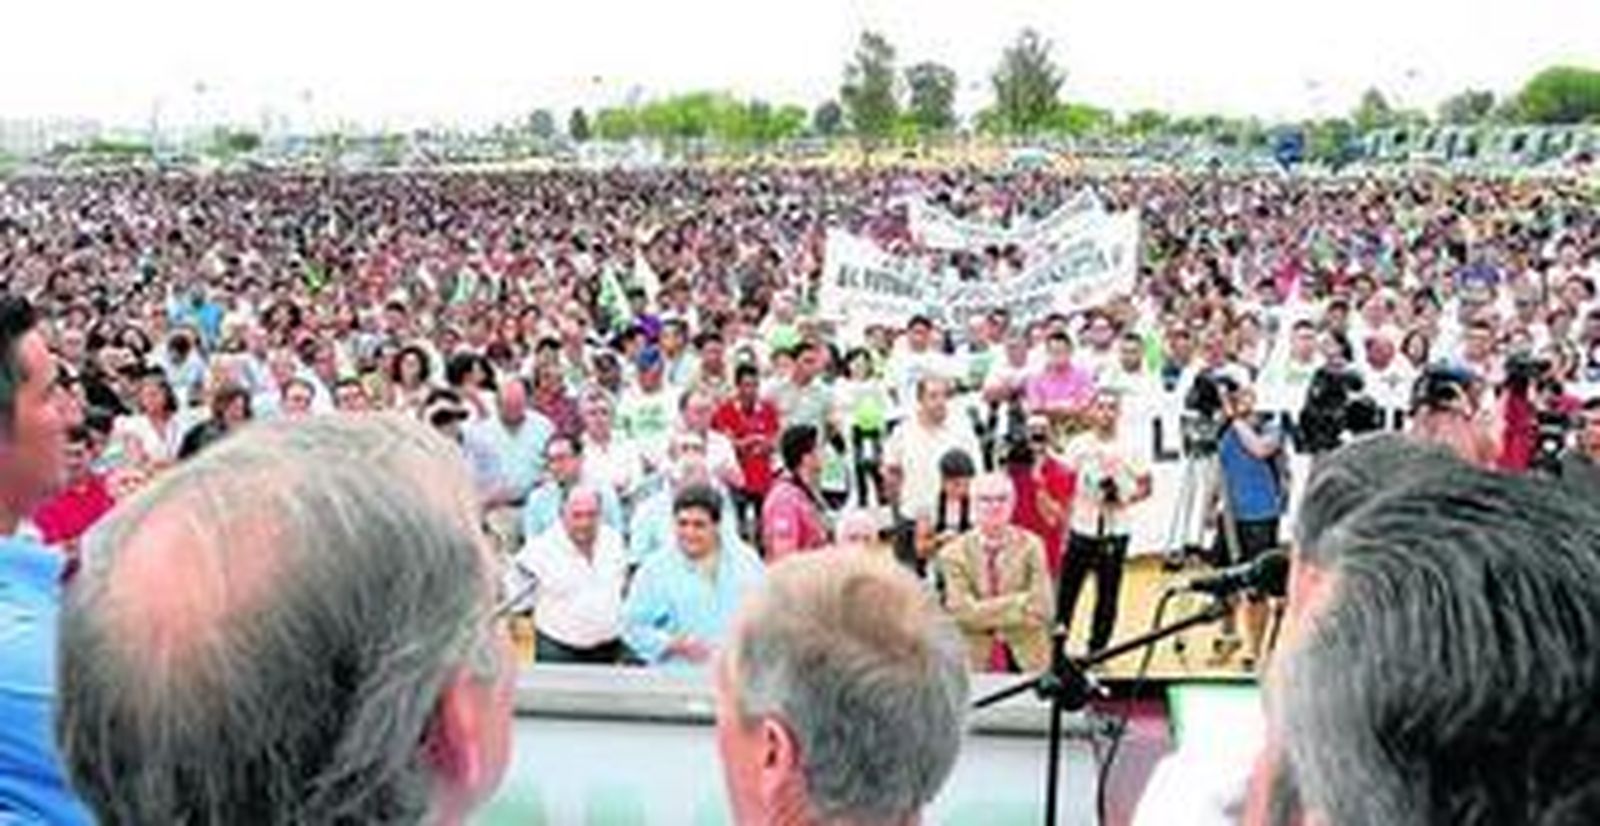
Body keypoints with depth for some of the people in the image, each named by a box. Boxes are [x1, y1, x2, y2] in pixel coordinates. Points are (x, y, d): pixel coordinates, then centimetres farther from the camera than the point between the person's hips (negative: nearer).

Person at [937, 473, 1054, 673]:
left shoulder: (1030, 545, 0)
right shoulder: (954, 553, -2)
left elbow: (1043, 609, -6)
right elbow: (963, 613, -12)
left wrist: (989, 618, -10)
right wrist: (1019, 603, -13)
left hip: (1028, 660, 1)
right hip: (977, 663, -1)